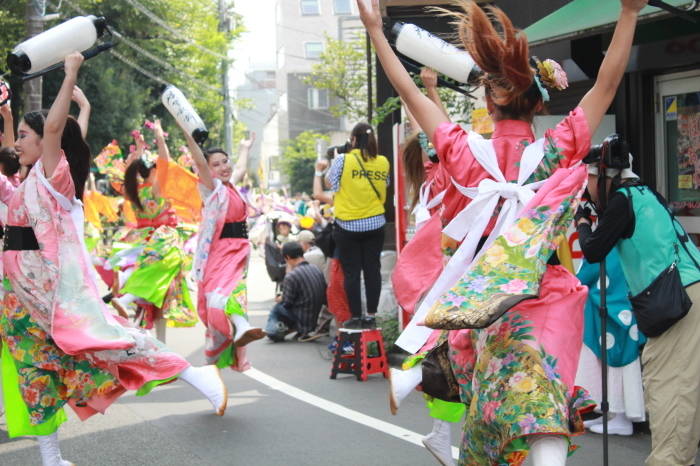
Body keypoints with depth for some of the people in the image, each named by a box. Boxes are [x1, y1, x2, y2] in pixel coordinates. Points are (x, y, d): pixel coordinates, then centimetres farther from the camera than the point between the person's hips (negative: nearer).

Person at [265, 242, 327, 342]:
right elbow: (325, 299, 9)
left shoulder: (291, 277, -19)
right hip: (315, 319, 7)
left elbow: (288, 303, -14)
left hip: (302, 320, -7)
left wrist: (281, 299, 10)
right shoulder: (317, 270, 2)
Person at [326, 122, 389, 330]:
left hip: (348, 225, -3)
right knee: (372, 269, 8)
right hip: (375, 224, 3)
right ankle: (371, 317, 11)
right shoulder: (383, 162, 0)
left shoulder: (343, 159, -10)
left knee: (351, 272, 4)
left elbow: (330, 181, 5)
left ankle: (355, 318, 6)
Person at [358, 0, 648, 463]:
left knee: (491, 396, 15)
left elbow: (412, 94, 4)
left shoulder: (468, 153, -2)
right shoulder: (555, 152, -3)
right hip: (546, 294, -2)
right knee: (540, 393, -13)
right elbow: (606, 86, -2)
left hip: (481, 297, 2)